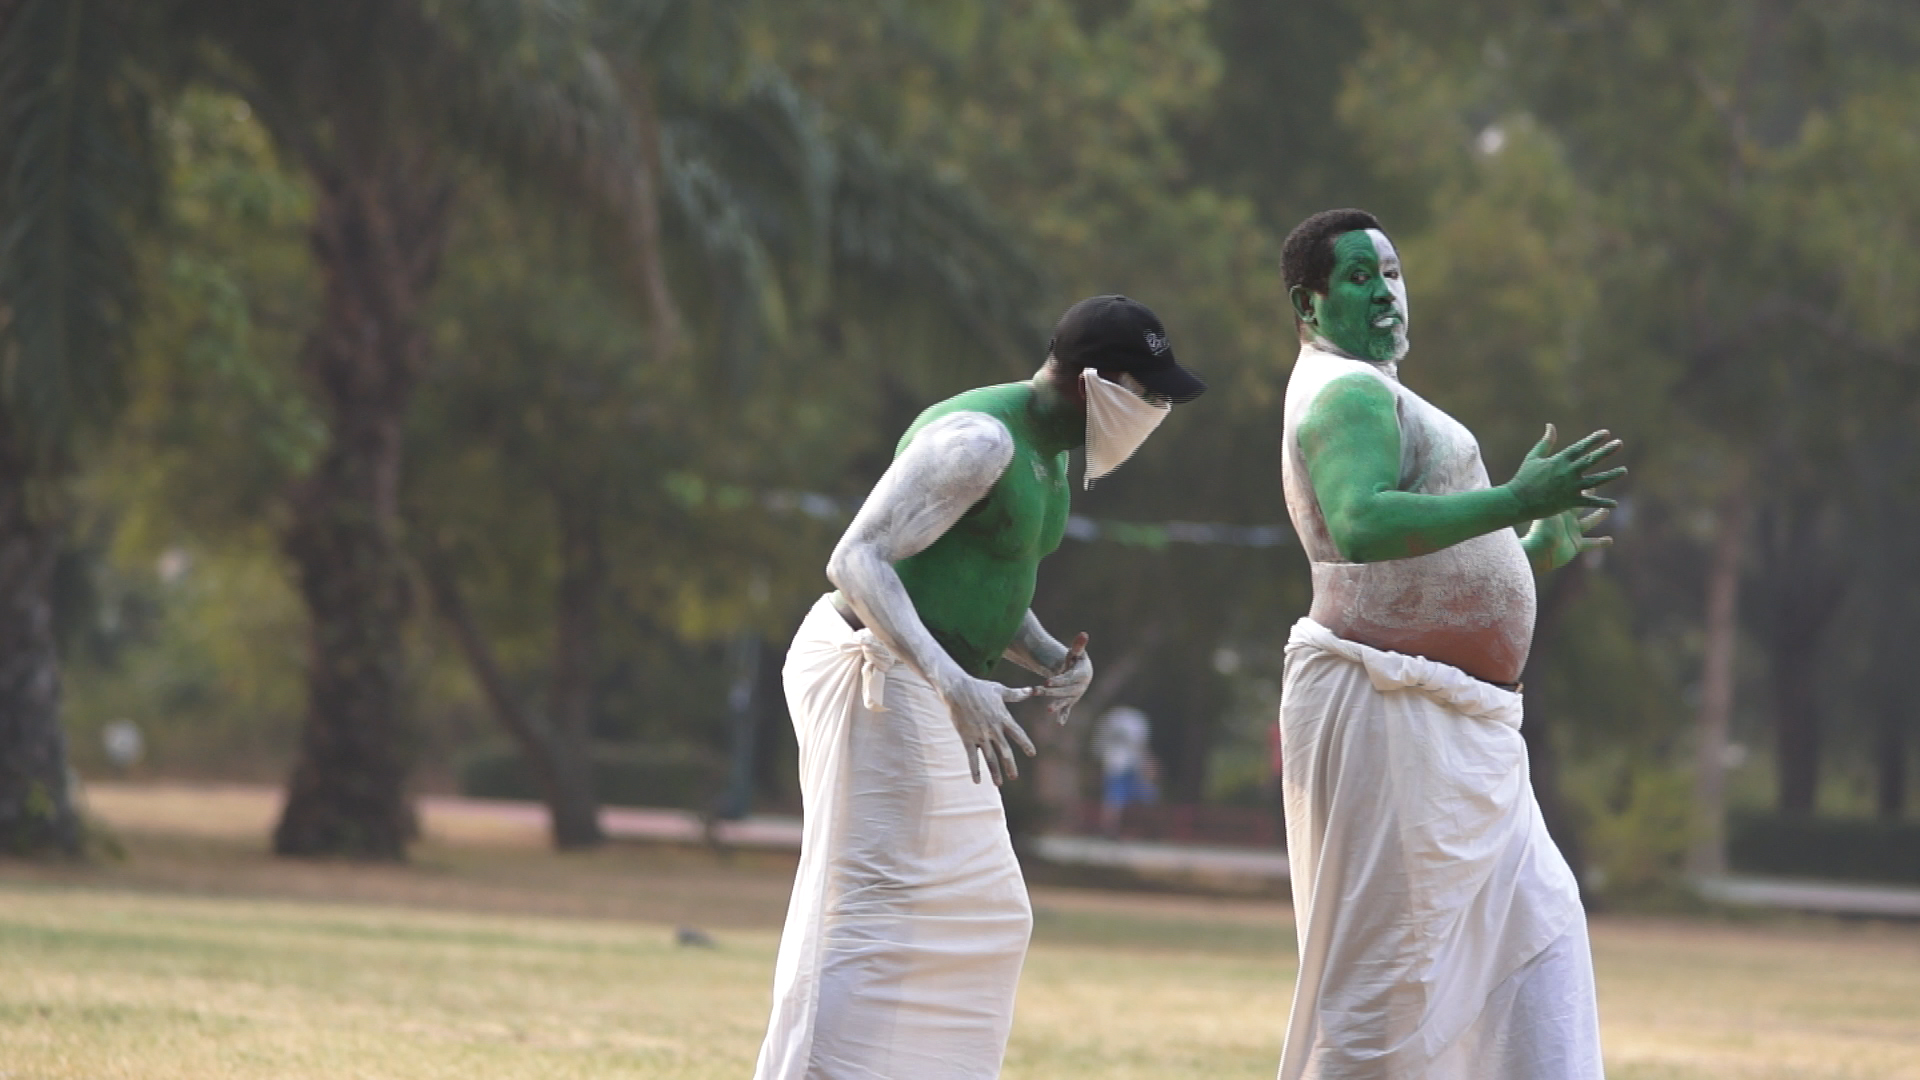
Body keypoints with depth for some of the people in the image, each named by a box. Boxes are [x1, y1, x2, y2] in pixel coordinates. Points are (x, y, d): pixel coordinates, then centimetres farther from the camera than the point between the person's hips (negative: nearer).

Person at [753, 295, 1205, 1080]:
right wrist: (955, 685, -35)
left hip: (923, 686, 10)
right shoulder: (979, 441, -20)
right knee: (866, 911, -13)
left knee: (979, 922, 12)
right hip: (875, 674, -10)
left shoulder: (1050, 455, 11)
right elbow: (856, 560, -26)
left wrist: (1052, 656, 2)